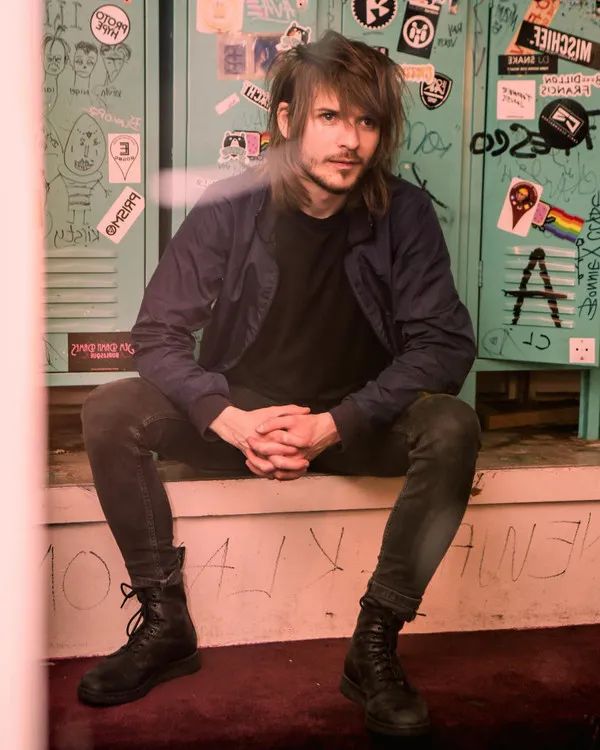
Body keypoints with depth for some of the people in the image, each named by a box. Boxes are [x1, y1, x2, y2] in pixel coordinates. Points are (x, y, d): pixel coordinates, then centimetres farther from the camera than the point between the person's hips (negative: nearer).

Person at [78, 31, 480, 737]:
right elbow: (158, 334, -11)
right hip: (237, 420, 1)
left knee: (452, 427, -29)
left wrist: (336, 424, -26)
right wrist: (231, 420, -29)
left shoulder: (404, 215, -11)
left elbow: (446, 342, -14)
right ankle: (166, 626, -8)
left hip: (355, 426, 0)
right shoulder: (228, 210, -12)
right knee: (110, 413, -21)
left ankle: (375, 646, -17)